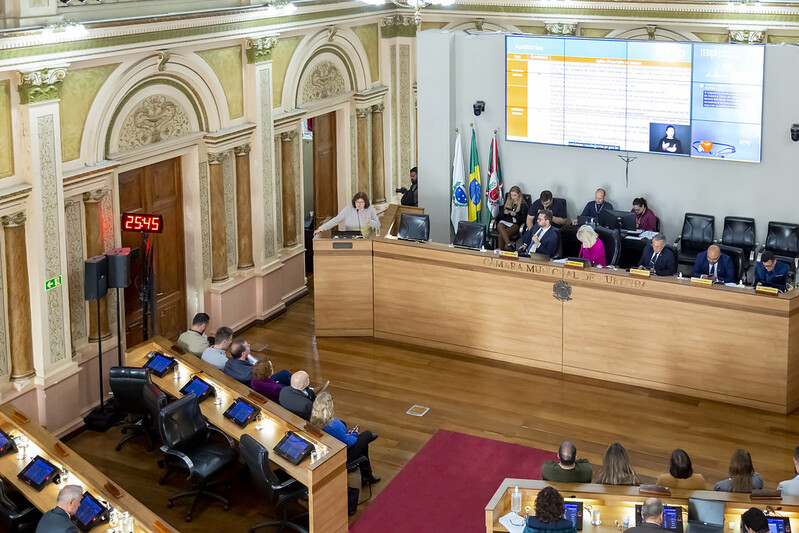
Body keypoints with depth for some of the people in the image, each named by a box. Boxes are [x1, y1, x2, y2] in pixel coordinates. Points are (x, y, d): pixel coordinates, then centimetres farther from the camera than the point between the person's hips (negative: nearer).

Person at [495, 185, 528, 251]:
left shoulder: (523, 205, 5)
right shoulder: (507, 202, 19)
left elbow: (523, 219, -1)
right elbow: (500, 215, 19)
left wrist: (515, 214, -16)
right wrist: (504, 212, -4)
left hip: (515, 224, -3)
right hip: (505, 221, 4)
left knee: (501, 235, -32)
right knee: (499, 226, -36)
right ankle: (509, 245, -47)